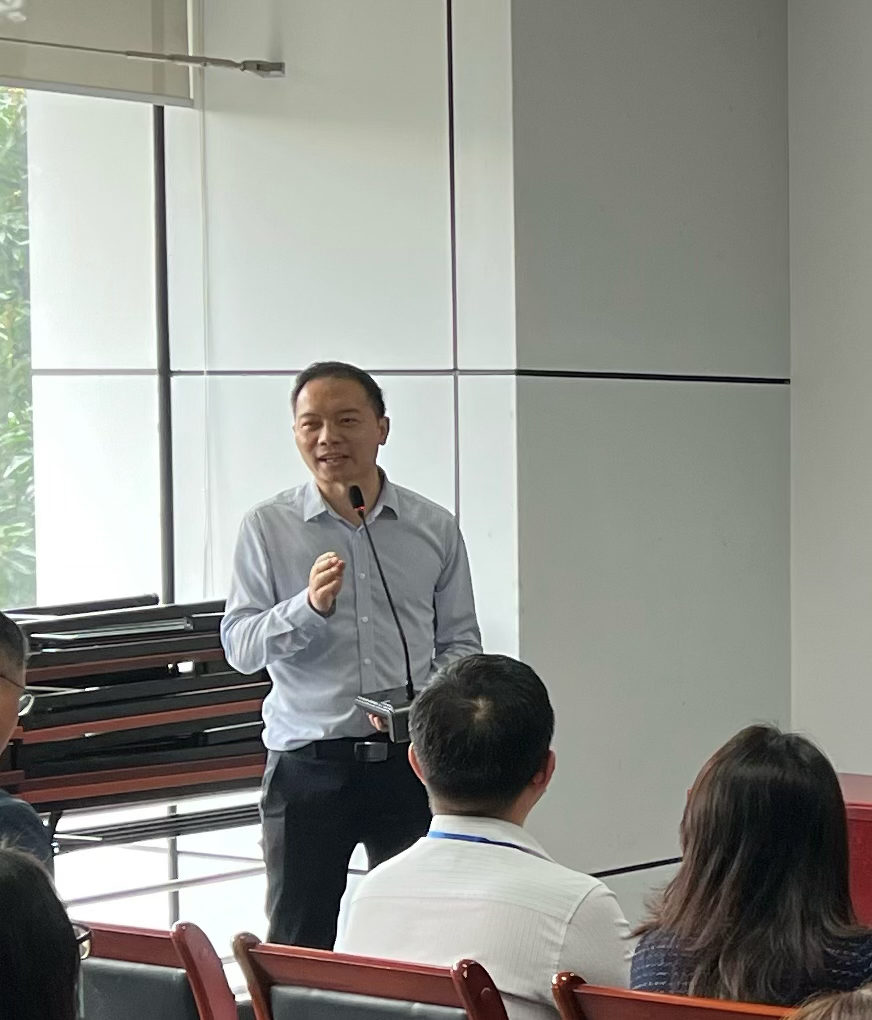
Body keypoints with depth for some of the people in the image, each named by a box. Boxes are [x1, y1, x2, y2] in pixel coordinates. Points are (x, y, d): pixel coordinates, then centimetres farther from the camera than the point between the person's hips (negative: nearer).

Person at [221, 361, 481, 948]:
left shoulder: (436, 529, 6)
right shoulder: (268, 528, 2)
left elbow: (460, 642, 10)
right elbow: (239, 648, -3)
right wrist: (309, 606, -20)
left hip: (410, 759, 1)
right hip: (307, 762, -1)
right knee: (299, 943, 2)